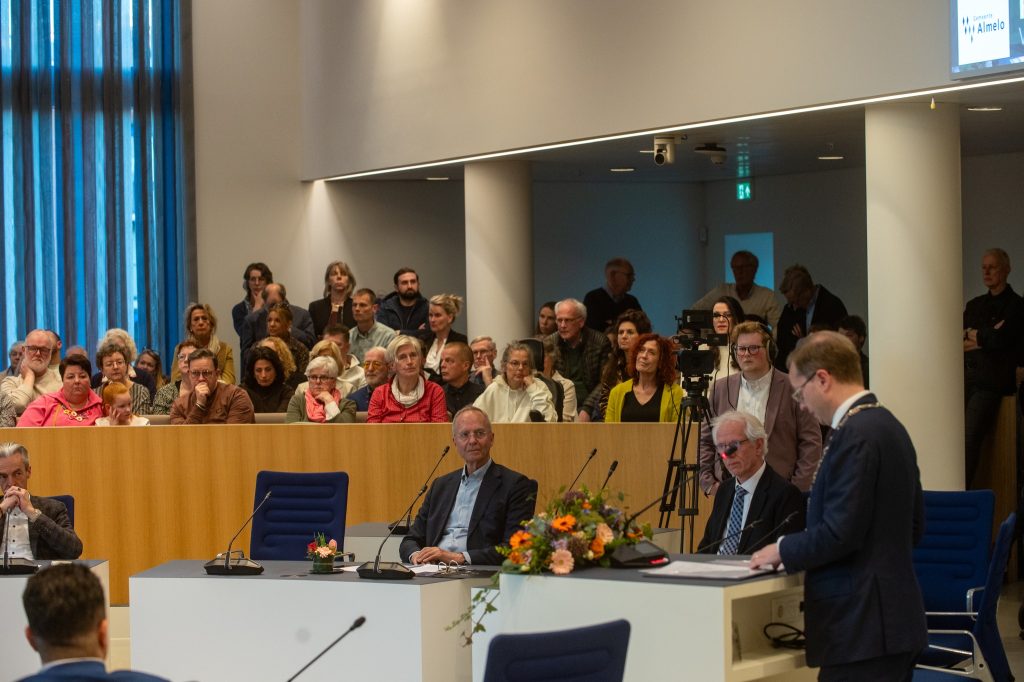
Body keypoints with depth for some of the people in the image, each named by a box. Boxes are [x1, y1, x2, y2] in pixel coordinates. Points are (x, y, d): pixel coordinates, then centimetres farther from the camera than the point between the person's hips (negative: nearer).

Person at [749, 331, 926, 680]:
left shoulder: (855, 434, -16)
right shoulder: (887, 425, 14)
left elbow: (840, 531, -21)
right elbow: (914, 525, 20)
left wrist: (783, 549, -4)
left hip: (862, 625, -10)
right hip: (895, 616, 10)